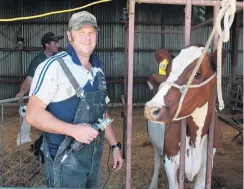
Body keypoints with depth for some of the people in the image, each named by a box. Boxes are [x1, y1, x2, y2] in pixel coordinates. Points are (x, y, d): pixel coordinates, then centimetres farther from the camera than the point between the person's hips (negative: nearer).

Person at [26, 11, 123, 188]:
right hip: (66, 160, -7)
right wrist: (73, 130, -26)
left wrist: (115, 145, 13)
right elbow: (33, 114, -17)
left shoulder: (98, 71, 8)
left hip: (94, 157, 7)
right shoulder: (53, 66, -14)